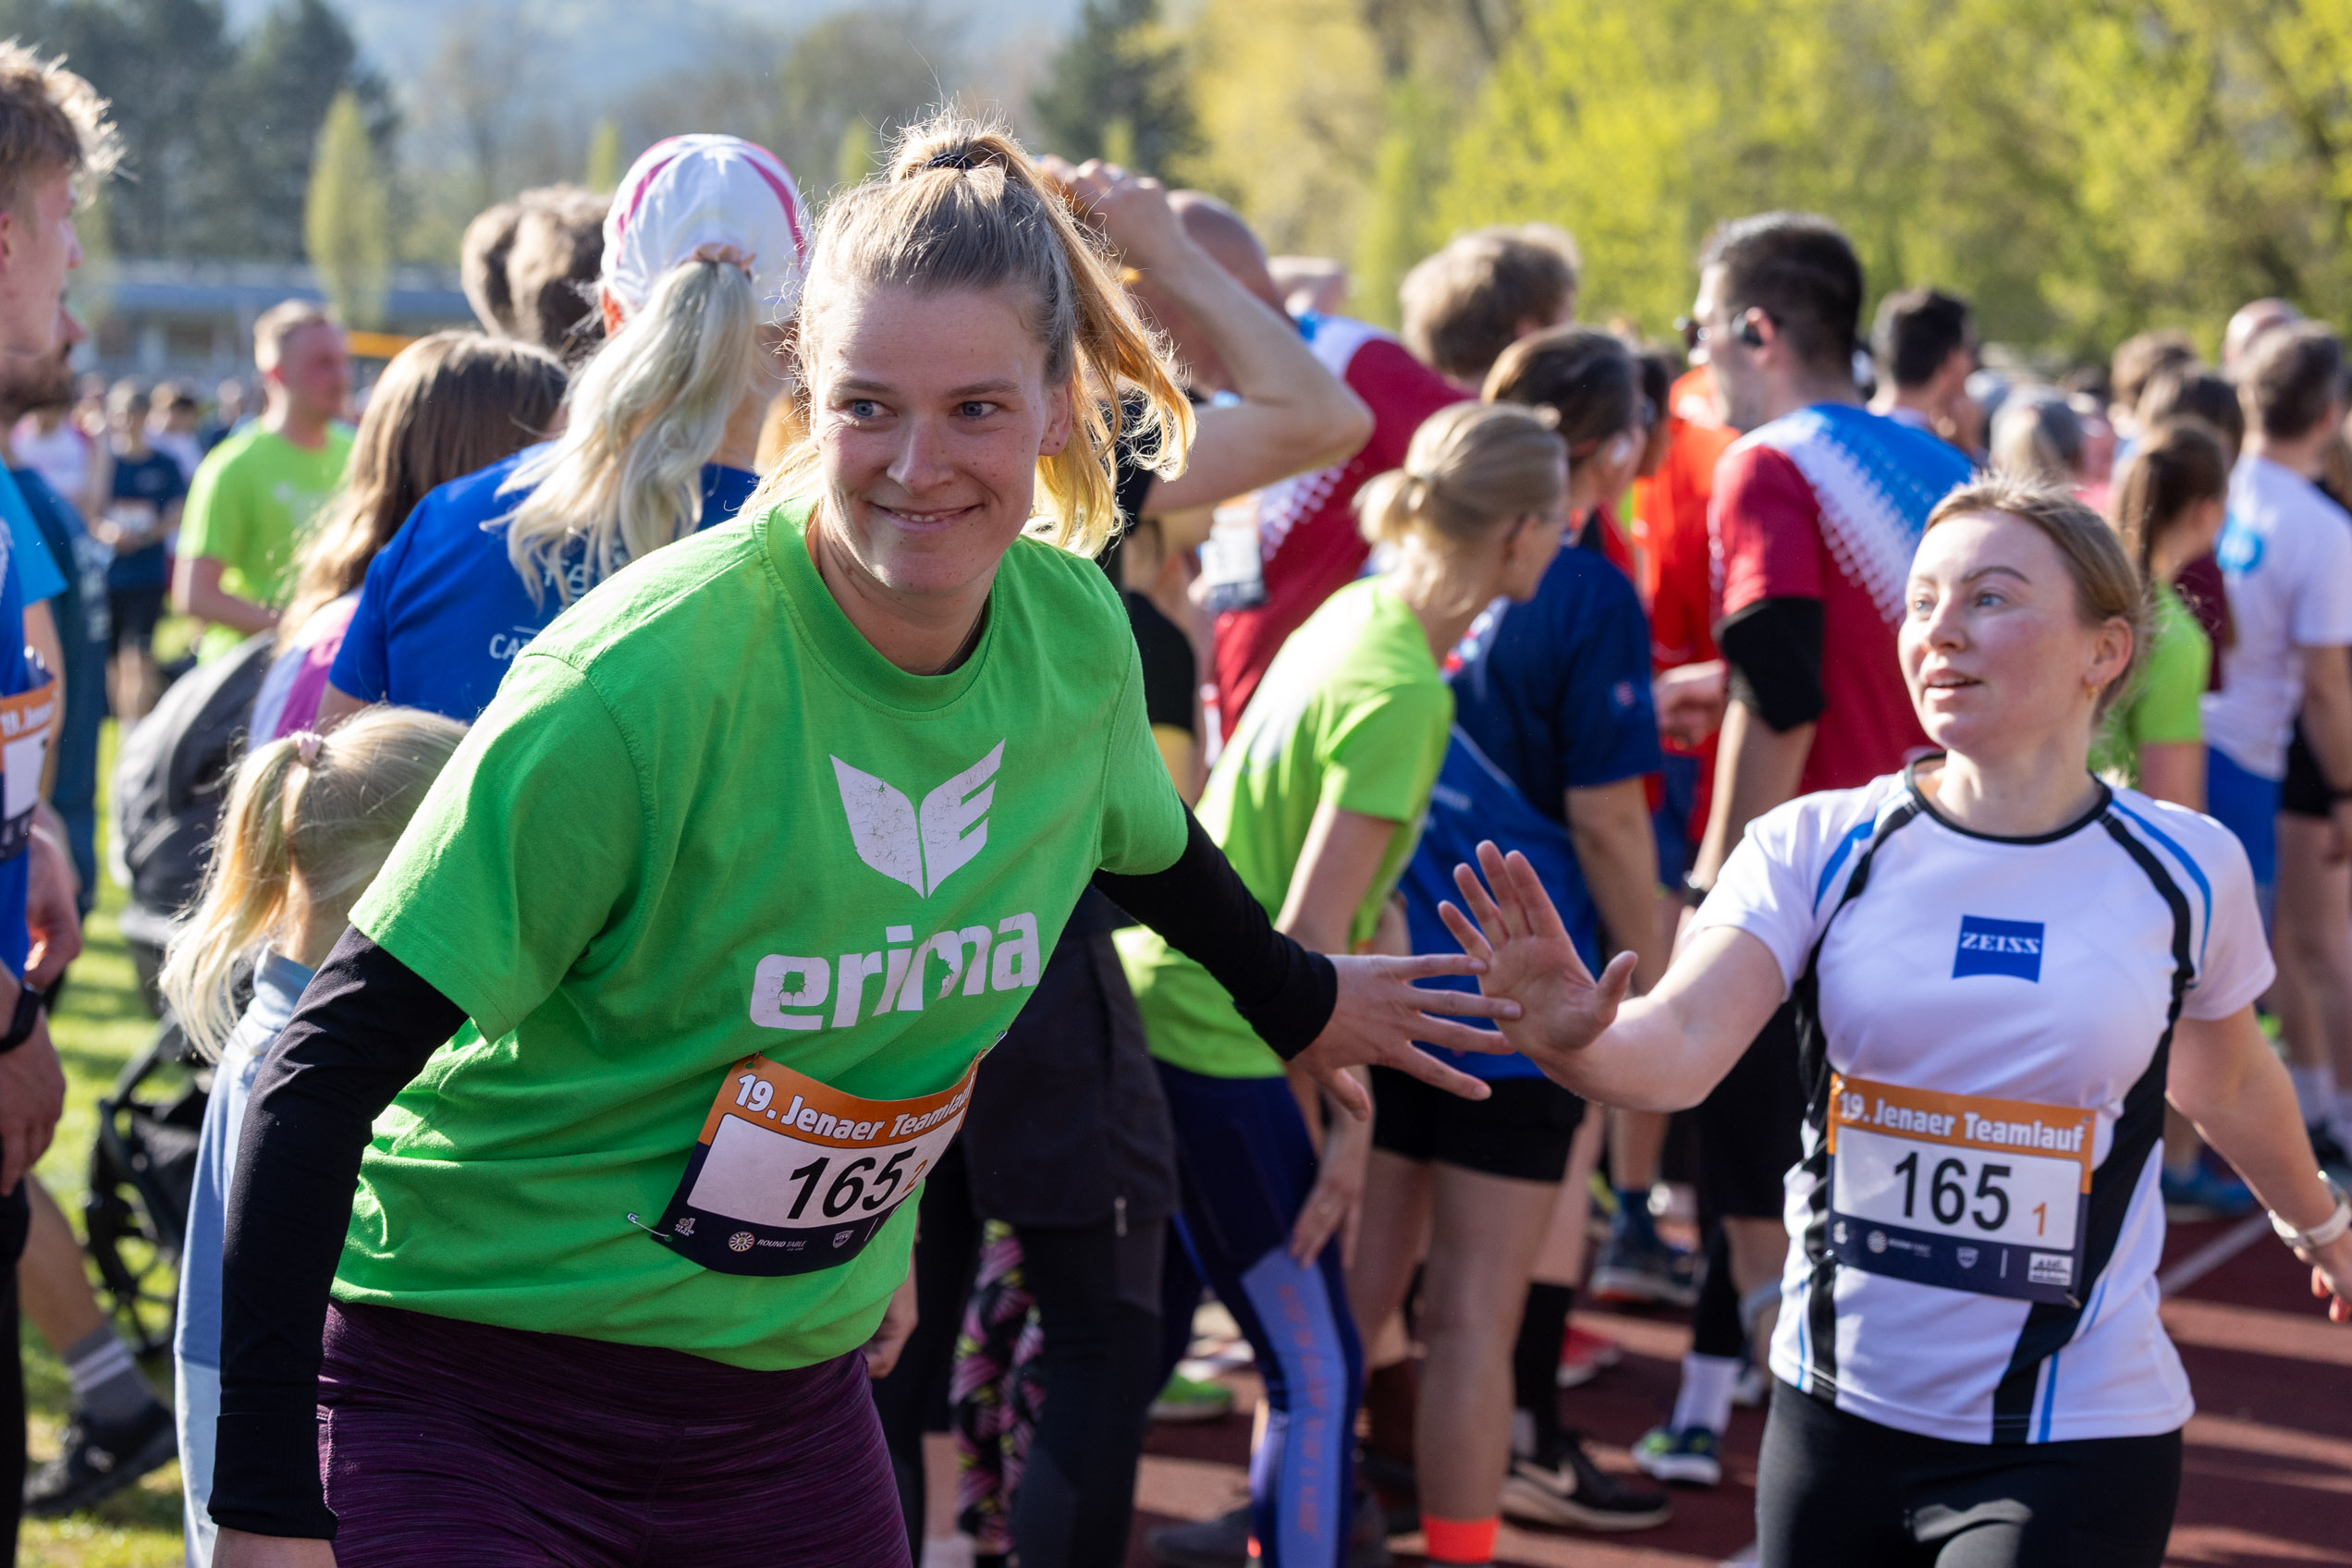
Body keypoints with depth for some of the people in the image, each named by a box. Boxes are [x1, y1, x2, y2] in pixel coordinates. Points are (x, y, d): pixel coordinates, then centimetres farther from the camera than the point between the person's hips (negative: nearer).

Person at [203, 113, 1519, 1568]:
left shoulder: (1077, 634, -5)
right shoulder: (650, 674, -24)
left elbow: (1149, 843, 20)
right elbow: (328, 1068, -22)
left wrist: (1300, 996, 37)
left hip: (796, 1397, 6)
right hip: (477, 1395, -5)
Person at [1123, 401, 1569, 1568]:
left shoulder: (1356, 611, 5)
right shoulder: (1403, 691, -21)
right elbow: (1310, 933, -21)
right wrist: (1348, 1120, -15)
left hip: (1151, 1004, 9)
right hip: (1221, 1046, -9)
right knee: (1318, 1371, 2)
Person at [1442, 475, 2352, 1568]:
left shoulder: (2185, 867, -4)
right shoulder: (1819, 846, -7)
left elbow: (2224, 1080, 16)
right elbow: (1678, 1047, -21)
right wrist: (1572, 1039, -43)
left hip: (2074, 1449, -1)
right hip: (1839, 1410, 1)